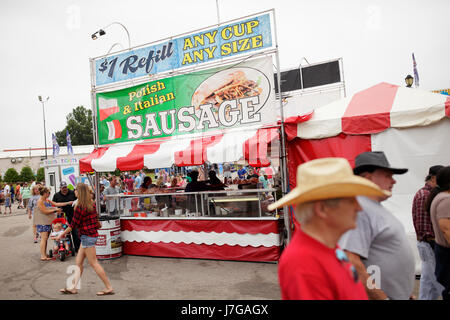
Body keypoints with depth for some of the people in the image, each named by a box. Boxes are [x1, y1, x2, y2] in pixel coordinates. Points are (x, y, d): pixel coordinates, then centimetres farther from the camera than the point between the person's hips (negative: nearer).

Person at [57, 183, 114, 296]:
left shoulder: (79, 207, -18)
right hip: (93, 234, 9)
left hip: (87, 236, -9)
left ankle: (109, 288, 3)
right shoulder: (91, 203, 6)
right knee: (78, 262, 15)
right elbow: (95, 218, 16)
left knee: (93, 263, -2)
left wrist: (62, 234, -1)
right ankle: (74, 288, 23)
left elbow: (73, 225, -12)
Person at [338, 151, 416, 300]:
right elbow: (351, 263, -29)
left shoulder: (377, 207, 10)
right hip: (380, 296, -9)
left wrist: (408, 292, 18)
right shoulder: (358, 209, -22)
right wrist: (382, 297, -22)